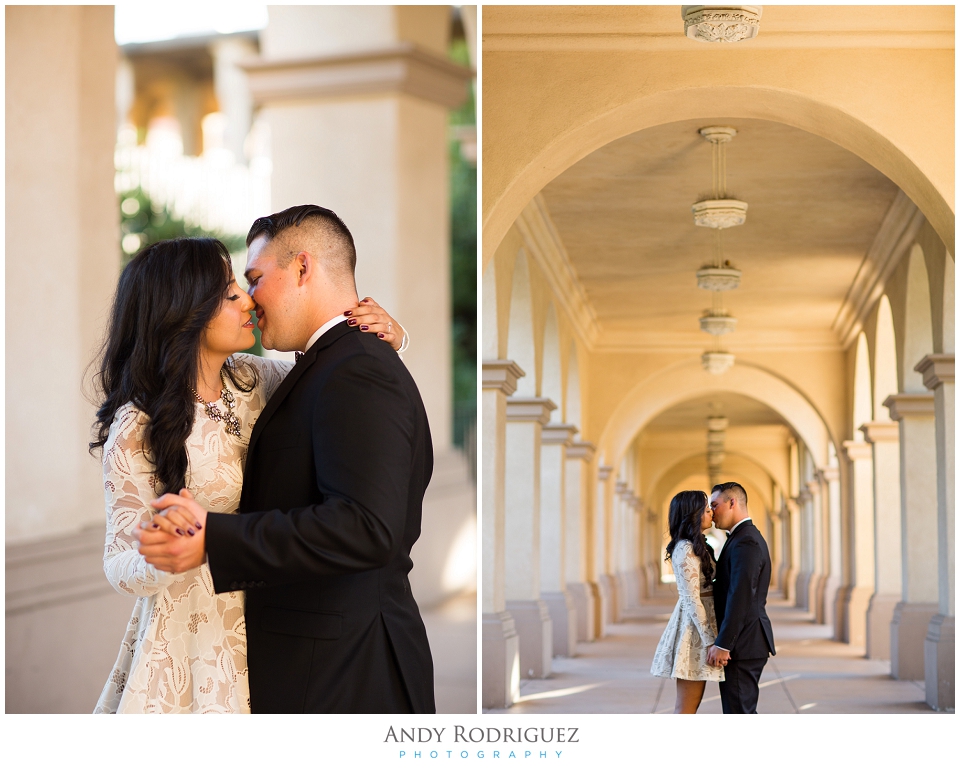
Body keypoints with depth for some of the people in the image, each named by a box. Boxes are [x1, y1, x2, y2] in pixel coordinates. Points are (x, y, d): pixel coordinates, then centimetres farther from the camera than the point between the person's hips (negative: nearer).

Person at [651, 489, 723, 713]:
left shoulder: (695, 546, 15)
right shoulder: (686, 550, -16)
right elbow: (692, 600, -19)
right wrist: (711, 642, -20)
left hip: (699, 622, 10)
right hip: (694, 626, -10)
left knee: (692, 703, 12)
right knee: (686, 709, -7)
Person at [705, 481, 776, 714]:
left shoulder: (745, 542, -17)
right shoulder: (749, 537, 17)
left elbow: (740, 598, -23)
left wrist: (722, 645, -23)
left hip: (742, 643, -10)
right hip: (749, 641, 10)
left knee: (739, 711, -7)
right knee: (742, 711, 14)